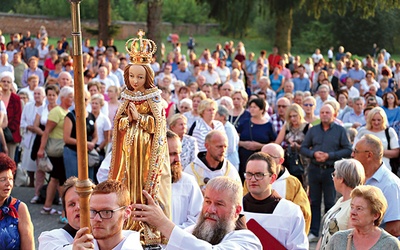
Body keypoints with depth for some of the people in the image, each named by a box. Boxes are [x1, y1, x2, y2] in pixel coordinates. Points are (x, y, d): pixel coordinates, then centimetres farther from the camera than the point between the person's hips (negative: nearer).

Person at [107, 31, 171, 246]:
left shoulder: (153, 99, -4)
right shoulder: (127, 98, 9)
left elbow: (158, 122, -11)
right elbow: (118, 123, 10)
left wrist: (139, 117, -14)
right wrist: (128, 119, -9)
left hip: (148, 147, -4)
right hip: (129, 147, 4)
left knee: (147, 183, -5)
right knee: (129, 183, 4)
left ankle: (150, 227, 1)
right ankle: (130, 225, 11)